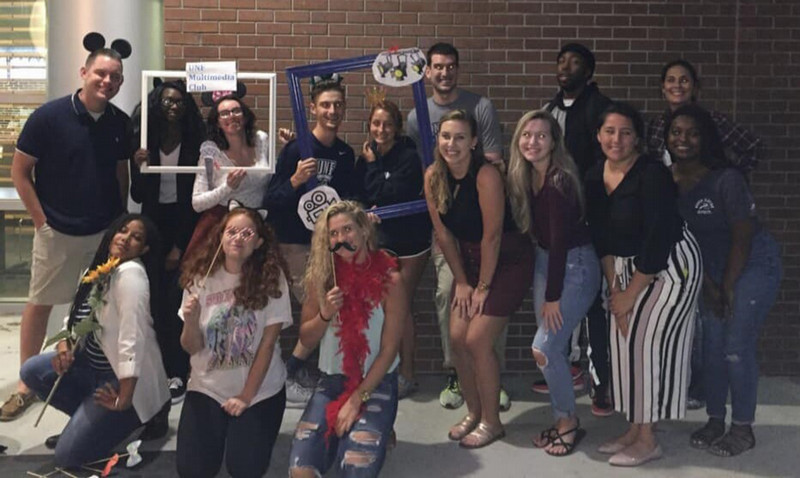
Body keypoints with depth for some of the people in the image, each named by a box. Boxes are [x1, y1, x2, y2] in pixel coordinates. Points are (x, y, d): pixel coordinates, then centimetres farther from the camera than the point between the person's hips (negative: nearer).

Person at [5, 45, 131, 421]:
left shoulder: (120, 123, -1)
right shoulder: (49, 116, -13)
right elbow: (19, 171, -8)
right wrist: (41, 220, -9)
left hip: (106, 233, 3)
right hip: (57, 232, -3)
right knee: (39, 304, 7)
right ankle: (27, 384, 21)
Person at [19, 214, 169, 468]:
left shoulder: (131, 272, -23)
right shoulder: (99, 270, 6)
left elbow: (132, 336, -30)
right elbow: (77, 316, 16)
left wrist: (124, 399, -33)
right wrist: (65, 343, -8)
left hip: (122, 376, -8)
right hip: (93, 363, 9)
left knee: (68, 455, -11)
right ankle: (89, 418, 12)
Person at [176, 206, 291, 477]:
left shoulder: (272, 277, -10)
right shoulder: (200, 277, -5)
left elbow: (267, 343, -9)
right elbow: (191, 348, -3)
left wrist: (246, 396, -9)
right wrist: (190, 321, -23)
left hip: (261, 390, -2)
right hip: (207, 388, 2)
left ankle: (240, 431, 19)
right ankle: (220, 430, 23)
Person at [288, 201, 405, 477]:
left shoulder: (389, 279, -10)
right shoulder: (321, 277, 0)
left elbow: (389, 350, -9)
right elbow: (306, 341, 5)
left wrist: (356, 399, -13)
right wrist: (324, 315, -15)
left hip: (376, 383, -3)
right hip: (331, 382, 3)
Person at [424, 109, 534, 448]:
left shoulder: (486, 175, -23)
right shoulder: (433, 176, -5)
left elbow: (492, 236, -20)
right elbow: (443, 233, 1)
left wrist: (483, 287, -13)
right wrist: (461, 281, 2)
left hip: (508, 261, -6)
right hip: (470, 260, 6)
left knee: (477, 341, -9)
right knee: (457, 338, 1)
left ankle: (491, 422, 9)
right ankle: (473, 412, 21)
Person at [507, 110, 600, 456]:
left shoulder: (559, 182, -24)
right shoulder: (523, 177, 0)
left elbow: (560, 240, -23)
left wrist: (553, 296, -20)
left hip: (575, 265, -7)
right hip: (545, 260, 8)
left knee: (544, 348, -10)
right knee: (554, 347, 9)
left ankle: (568, 421, 10)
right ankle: (563, 420, 23)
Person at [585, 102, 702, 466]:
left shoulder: (652, 175, -23)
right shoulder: (595, 177, -1)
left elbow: (658, 242, -24)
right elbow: (601, 238, 3)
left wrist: (630, 295, -18)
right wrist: (614, 288, -4)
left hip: (671, 264, -7)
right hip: (628, 267, 7)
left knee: (647, 343, -8)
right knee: (623, 340, 7)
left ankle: (648, 440, 4)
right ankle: (635, 429, 20)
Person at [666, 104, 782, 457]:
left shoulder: (726, 180, -25)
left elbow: (742, 239, -19)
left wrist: (727, 287, -11)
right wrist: (708, 285, -3)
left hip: (754, 264, -6)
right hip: (714, 268, 6)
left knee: (737, 348, -5)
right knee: (712, 345, 8)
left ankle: (743, 429, 10)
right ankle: (715, 420, 23)